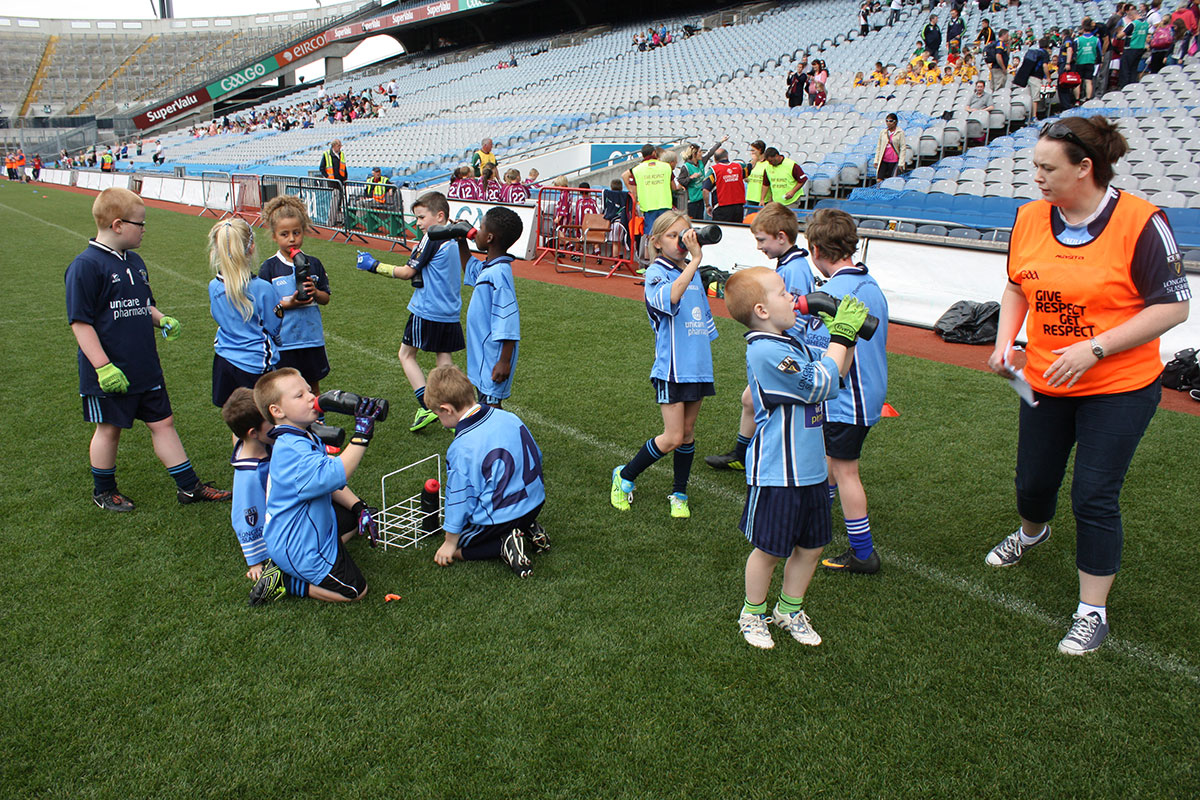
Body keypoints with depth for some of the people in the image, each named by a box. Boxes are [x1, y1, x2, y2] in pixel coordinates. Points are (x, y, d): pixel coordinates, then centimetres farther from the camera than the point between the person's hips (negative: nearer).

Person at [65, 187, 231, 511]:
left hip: (146, 368, 7)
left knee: (163, 423, 11)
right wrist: (103, 367, -20)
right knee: (109, 429, 9)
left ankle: (189, 487, 19)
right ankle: (104, 491, 30)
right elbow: (80, 322, -17)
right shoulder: (86, 266, -15)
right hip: (110, 374, -7)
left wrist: (163, 320, -1)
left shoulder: (135, 261, 9)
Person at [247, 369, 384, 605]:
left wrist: (358, 507, 1)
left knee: (358, 521, 30)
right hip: (300, 546, -10)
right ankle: (283, 582, 2)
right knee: (356, 591, -3)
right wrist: (361, 435, -45)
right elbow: (333, 475, -43)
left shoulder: (308, 438, 4)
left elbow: (327, 484, 13)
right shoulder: (291, 450, -30)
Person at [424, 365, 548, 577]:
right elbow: (536, 457, 9)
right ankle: (529, 530, 11)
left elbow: (459, 499, -16)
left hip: (498, 518, -8)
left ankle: (504, 546, -8)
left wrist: (450, 542, -2)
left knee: (453, 549, 12)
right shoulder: (508, 417, -4)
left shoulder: (461, 449, -24)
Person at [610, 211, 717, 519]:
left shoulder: (694, 273, 12)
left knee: (688, 433, 12)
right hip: (672, 367, -6)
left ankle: (679, 494, 26)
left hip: (698, 365, 6)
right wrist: (695, 260, -33)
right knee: (672, 438, -7)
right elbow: (668, 298, -33)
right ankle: (624, 477, 14)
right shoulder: (656, 272, -9)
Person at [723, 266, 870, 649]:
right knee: (770, 548, 6)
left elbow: (836, 374, 21)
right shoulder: (766, 352, -20)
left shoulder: (791, 345, 10)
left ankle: (789, 609, 36)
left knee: (812, 545, 16)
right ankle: (753, 612, 28)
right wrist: (841, 335, -14)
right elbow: (820, 384, -20)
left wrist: (847, 336, 6)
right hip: (776, 474, -9)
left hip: (809, 469, 9)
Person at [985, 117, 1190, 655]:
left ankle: (1092, 613, 14)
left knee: (1094, 497, -3)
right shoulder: (1030, 218, -1)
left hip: (1119, 388, -5)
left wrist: (1093, 348, -22)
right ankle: (1032, 532, 54)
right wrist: (1005, 342, -2)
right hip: (1044, 382, 5)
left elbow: (1173, 306, -15)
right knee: (1032, 483, 17)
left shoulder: (1140, 222, -17)